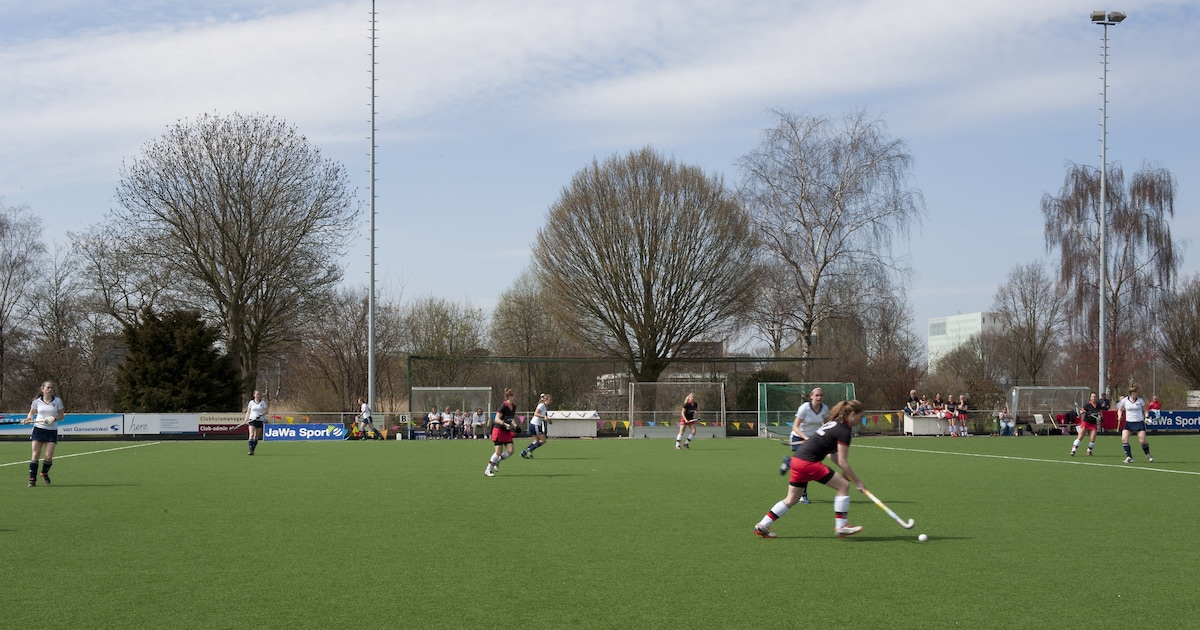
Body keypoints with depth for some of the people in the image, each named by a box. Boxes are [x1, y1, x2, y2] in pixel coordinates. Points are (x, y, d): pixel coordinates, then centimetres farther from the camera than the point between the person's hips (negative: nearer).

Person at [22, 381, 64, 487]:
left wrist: (55, 418, -13)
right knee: (35, 455, -6)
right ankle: (32, 479, -1)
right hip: (38, 429, 0)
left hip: (52, 430, 0)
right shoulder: (37, 401, 2)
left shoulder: (57, 401, 2)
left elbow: (61, 415, 7)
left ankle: (45, 473, 24)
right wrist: (28, 419, -6)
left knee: (48, 456, -7)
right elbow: (32, 412, 15)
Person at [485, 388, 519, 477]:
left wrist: (515, 426, 2)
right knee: (499, 451, -10)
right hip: (499, 430, -7)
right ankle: (488, 470, 1)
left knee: (510, 451, -6)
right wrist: (505, 424, -34)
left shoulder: (514, 406, 6)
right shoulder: (503, 406, -17)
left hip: (507, 431, 7)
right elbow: (497, 419, -21)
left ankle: (497, 461, 18)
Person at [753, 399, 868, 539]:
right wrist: (857, 481, -5)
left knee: (792, 499, 17)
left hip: (797, 460, 9)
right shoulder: (844, 431, -10)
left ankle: (762, 526, 18)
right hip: (809, 462, -9)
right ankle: (841, 526, 1)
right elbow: (843, 462, -11)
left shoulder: (834, 423, 19)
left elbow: (834, 455, 22)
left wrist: (846, 471, 11)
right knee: (843, 485, -1)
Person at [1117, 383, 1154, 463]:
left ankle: (1148, 455, 20)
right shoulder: (1124, 400, -2)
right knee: (1124, 439, -16)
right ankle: (1129, 457, -7)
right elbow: (1120, 410, 11)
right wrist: (1119, 416, -8)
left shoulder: (1141, 400, -1)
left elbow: (1144, 410, 9)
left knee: (1143, 441, -6)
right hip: (1128, 423, 1)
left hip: (1139, 423, -1)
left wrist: (1146, 417, -9)